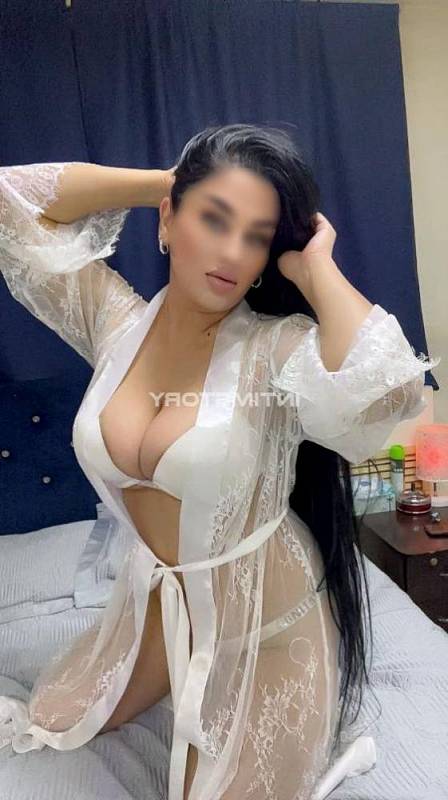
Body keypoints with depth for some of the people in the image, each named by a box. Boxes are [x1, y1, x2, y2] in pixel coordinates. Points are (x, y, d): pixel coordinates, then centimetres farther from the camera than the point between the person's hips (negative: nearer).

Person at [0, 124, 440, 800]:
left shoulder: (279, 347, -24)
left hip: (269, 621, -5)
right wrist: (168, 179, -10)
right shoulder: (117, 322, -10)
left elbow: (387, 393, -46)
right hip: (159, 601, 5)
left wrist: (317, 269, -29)